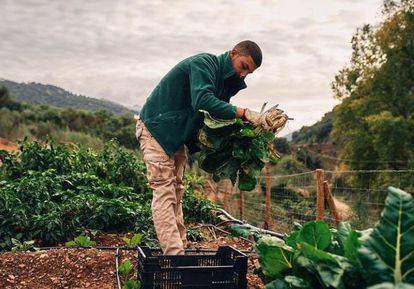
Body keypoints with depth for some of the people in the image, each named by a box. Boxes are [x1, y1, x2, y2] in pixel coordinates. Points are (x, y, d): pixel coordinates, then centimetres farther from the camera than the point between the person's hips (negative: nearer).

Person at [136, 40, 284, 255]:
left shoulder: (227, 81, 7)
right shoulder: (204, 63, -20)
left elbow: (216, 117, 8)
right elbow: (203, 101, -37)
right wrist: (244, 113, -39)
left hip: (177, 136, 9)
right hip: (155, 128, -9)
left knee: (176, 193, 9)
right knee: (164, 192, -13)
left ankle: (180, 249, 14)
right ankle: (174, 254, -17)